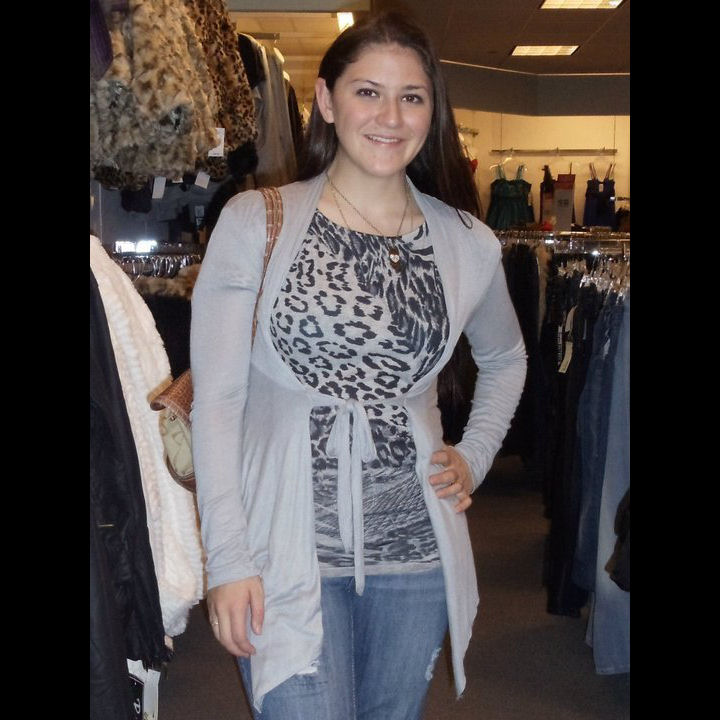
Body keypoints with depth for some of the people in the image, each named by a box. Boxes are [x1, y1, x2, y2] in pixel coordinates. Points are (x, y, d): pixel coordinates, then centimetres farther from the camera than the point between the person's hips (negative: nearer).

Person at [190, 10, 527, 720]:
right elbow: (215, 401, -6)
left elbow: (505, 357, 23)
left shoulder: (468, 243, 3)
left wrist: (474, 457, 9)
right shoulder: (254, 223, -5)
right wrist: (228, 557, -10)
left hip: (415, 550, 4)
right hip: (287, 551, -3)